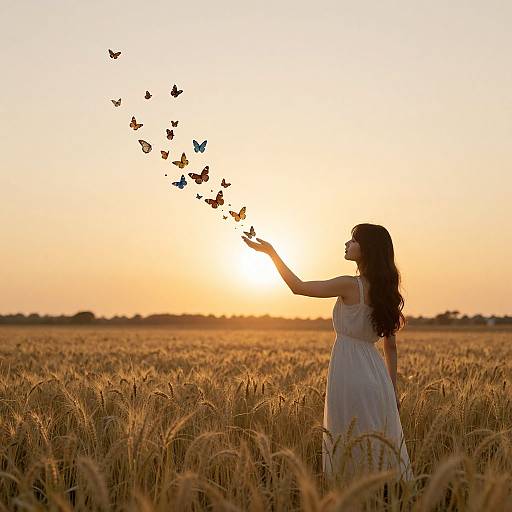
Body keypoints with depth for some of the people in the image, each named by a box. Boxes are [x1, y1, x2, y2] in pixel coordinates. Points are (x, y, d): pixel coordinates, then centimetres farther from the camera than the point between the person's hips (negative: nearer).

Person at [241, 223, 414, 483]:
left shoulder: (350, 285, -13)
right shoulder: (385, 290, 10)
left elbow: (297, 286, -6)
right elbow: (391, 345, 13)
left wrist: (271, 252, 2)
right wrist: (393, 389, 19)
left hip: (350, 374, -7)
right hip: (375, 373, 8)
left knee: (352, 451, 0)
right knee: (383, 448, 12)